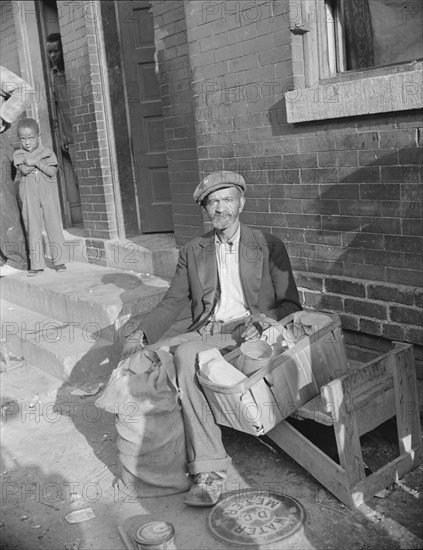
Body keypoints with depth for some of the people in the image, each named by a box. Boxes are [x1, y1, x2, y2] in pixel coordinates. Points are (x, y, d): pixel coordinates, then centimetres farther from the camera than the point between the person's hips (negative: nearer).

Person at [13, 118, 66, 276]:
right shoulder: (18, 154, 4)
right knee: (33, 228, 1)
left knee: (54, 226, -1)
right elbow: (24, 170, -14)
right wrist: (42, 157, -13)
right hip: (29, 197, 0)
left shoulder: (48, 152, 3)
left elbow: (52, 171, -10)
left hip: (48, 193, 0)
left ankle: (58, 260, 8)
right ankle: (36, 264, 4)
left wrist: (34, 161, -15)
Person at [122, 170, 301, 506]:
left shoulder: (269, 246, 9)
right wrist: (142, 333, -2)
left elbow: (291, 304, 7)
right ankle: (209, 470, -31)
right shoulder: (193, 252, 18)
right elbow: (173, 302, 15)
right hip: (208, 335, 3)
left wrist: (262, 321, -15)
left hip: (251, 333, -2)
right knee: (185, 355, -33)